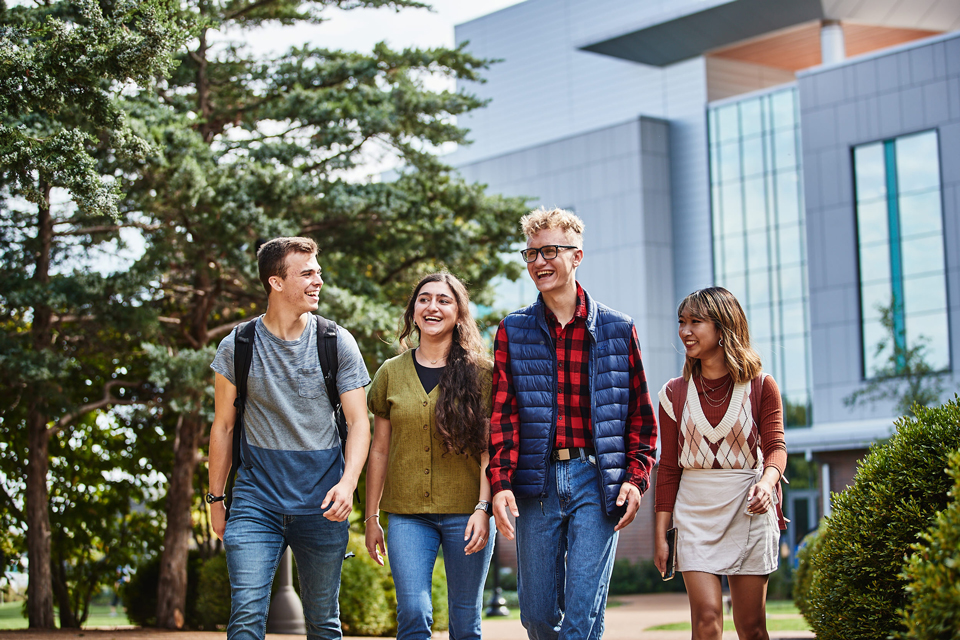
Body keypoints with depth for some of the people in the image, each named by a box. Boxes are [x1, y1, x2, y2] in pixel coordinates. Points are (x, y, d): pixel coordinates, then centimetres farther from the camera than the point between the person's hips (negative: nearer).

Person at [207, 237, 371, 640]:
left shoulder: (337, 343, 1)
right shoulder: (237, 346, 1)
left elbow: (358, 422, -1)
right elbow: (223, 427, 9)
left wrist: (348, 482, -17)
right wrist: (215, 499, 10)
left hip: (321, 506, 1)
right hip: (256, 501, -1)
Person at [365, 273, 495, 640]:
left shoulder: (479, 373, 2)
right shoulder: (391, 373, 8)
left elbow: (488, 448, -1)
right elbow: (379, 451, 12)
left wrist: (484, 508, -12)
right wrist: (371, 518, 10)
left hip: (465, 513, -1)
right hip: (407, 514, 1)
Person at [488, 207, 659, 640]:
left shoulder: (617, 329, 6)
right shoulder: (513, 332, 8)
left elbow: (640, 415, 8)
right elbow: (503, 415, 2)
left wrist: (636, 478, -4)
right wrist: (500, 483, -9)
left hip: (597, 480, -1)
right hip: (537, 482, 2)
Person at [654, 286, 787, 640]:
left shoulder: (761, 387, 1)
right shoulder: (675, 393, 5)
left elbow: (775, 447, -6)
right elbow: (669, 467, 8)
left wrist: (767, 482, -29)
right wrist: (661, 534, 4)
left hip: (748, 511, -1)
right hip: (695, 514, 1)